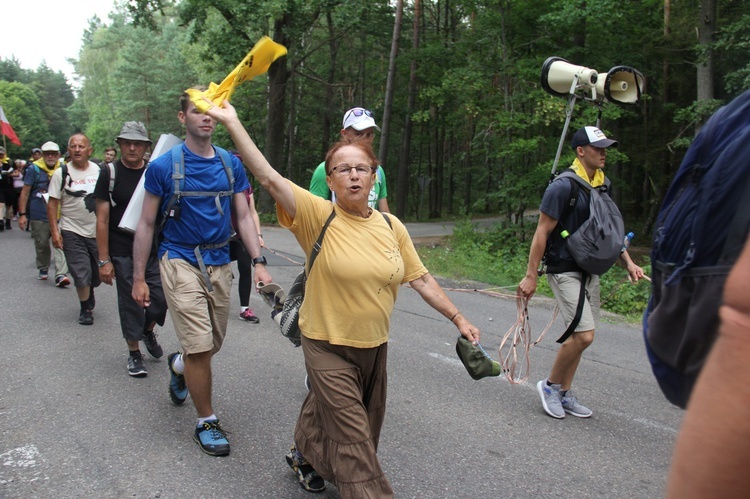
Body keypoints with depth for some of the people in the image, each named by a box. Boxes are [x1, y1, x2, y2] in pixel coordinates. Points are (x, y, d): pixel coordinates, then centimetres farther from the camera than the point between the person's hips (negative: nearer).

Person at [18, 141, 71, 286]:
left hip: (58, 214, 0)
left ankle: (61, 274, -17)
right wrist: (22, 214, -3)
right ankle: (43, 269, 33)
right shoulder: (34, 169, 0)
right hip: (38, 215, 0)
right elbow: (25, 192, 1)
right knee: (41, 244, 12)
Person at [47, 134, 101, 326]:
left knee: (97, 273, 13)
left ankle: (89, 293, 43)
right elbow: (52, 204, -4)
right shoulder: (61, 173, -6)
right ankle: (86, 308, 13)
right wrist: (55, 232, -11)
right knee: (81, 274, -6)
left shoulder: (99, 170, 2)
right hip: (72, 232, -3)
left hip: (97, 230, 3)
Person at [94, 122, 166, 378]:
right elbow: (102, 218, -4)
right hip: (123, 253, -2)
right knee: (130, 303, 5)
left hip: (154, 249, 2)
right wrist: (104, 260, -8)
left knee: (161, 297, 0)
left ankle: (148, 330, 32)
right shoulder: (110, 172, -2)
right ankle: (134, 353, 22)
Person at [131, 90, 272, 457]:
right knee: (199, 347, -8)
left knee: (213, 345, 15)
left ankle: (178, 366, 50)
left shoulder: (231, 164, 5)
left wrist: (258, 262, -5)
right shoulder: (163, 166, -5)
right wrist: (138, 278, -1)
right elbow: (146, 224, 0)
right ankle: (206, 421, 12)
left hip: (220, 263, 4)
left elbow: (243, 217, 7)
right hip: (181, 262, -4)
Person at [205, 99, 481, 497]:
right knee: (353, 439, -1)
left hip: (374, 346, 5)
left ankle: (304, 456, 53)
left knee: (327, 410, 25)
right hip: (328, 346, -5)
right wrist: (232, 122, -29)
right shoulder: (318, 216, -15)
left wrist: (458, 318, 4)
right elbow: (269, 177, -25)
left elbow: (420, 278, 4)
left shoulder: (391, 226, -2)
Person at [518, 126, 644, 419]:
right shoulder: (563, 186, -15)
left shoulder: (602, 184, 9)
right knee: (583, 335, -14)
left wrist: (628, 263, 13)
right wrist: (530, 276, -16)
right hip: (565, 271, -8)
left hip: (589, 270, 8)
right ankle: (550, 385, 8)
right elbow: (542, 233, -15)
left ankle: (564, 394, 24)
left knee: (578, 336, 11)